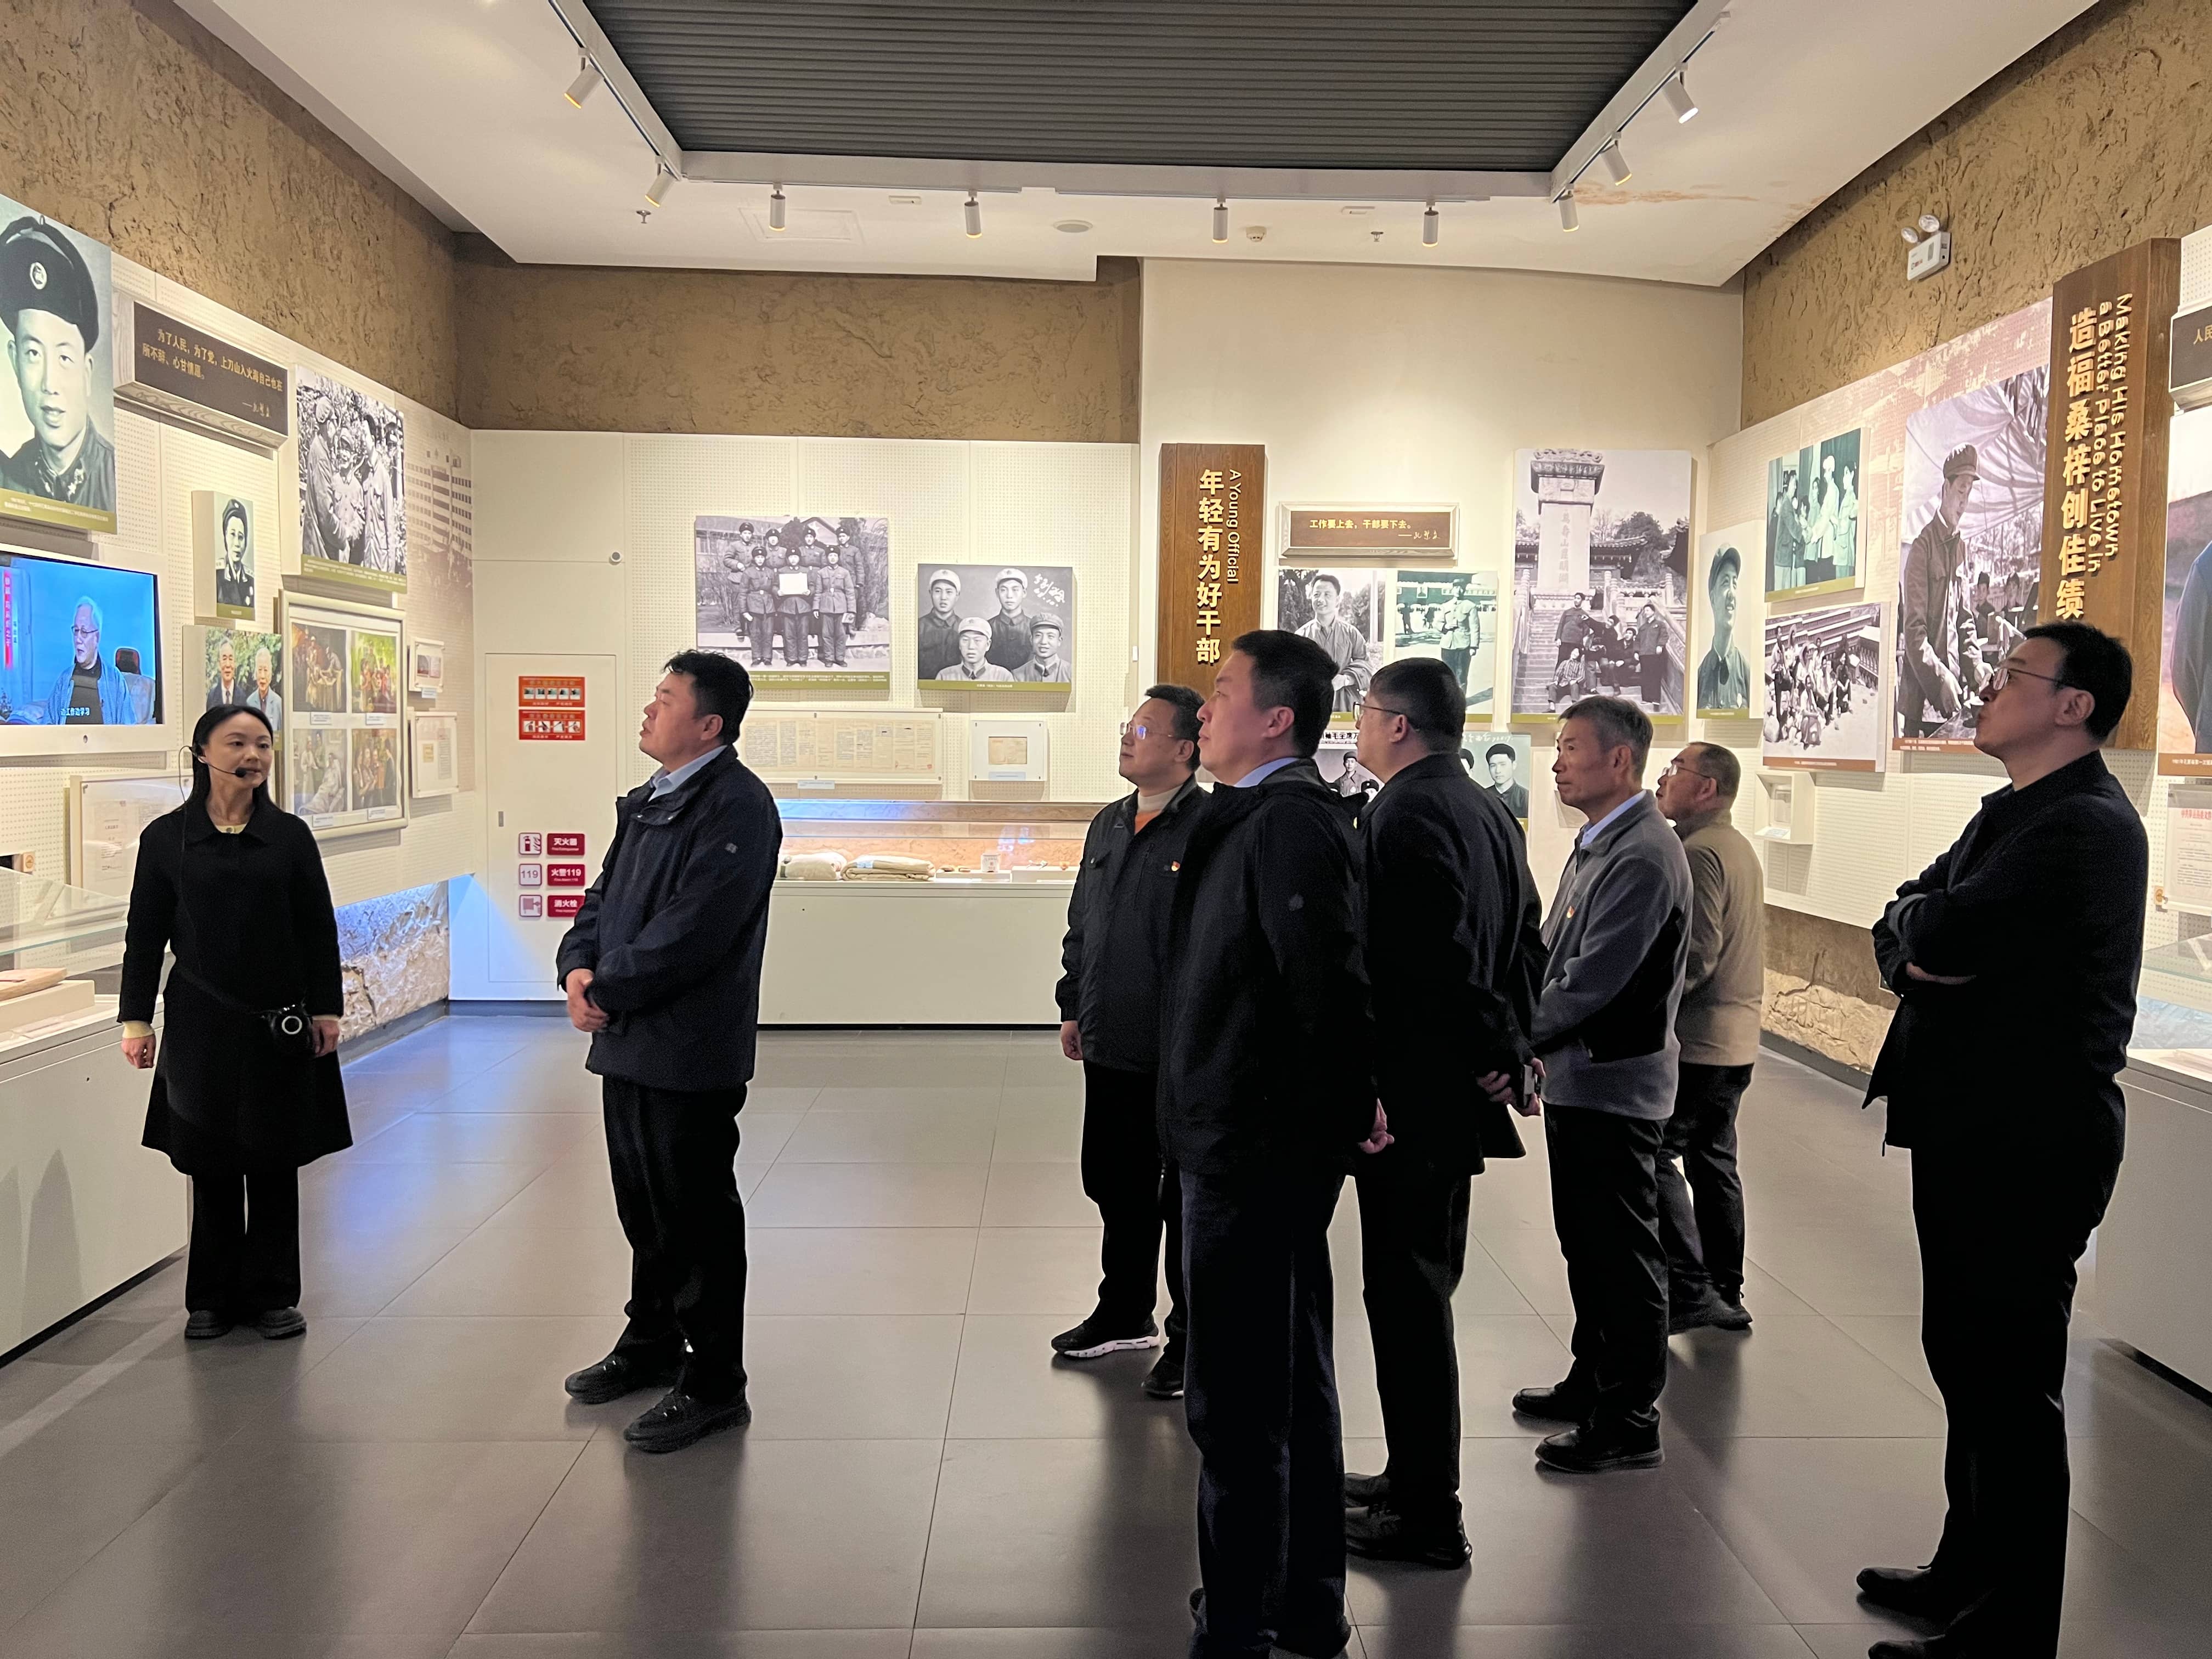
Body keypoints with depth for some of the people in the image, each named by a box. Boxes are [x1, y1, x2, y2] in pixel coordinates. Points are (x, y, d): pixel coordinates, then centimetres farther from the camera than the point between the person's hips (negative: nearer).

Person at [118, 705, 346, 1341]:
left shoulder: (289, 835, 1)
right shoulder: (166, 838, 0)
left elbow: (318, 929, 3)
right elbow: (145, 934, 2)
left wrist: (326, 1009, -1)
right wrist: (136, 1019, 0)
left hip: (279, 1024, 1)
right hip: (201, 1024, 0)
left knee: (274, 1161, 6)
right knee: (211, 1163, 7)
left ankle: (270, 1295, 18)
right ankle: (212, 1297, 21)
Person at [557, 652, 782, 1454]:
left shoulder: (736, 805, -16)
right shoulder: (646, 801, 14)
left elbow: (691, 930, -23)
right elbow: (605, 893, 16)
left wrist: (608, 988, -16)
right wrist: (578, 967, -3)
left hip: (690, 1051, -9)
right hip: (628, 1042, 9)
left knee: (697, 1215, 2)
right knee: (642, 1203, 22)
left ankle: (712, 1383, 16)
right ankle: (652, 1342, 41)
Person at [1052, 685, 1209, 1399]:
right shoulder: (1109, 825, 11)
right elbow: (1080, 924, 19)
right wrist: (1074, 1005, 17)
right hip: (1111, 1047, 8)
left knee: (1185, 1200, 6)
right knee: (1115, 1185, 19)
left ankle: (1191, 1337, 21)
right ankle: (1125, 1312, 38)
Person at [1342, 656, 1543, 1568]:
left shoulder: (1404, 813, -17)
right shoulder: (1490, 810, 12)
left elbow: (1441, 956, -24)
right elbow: (1529, 939, 15)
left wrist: (1498, 1047, -11)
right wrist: (1512, 1047, 10)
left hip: (1410, 1090, -10)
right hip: (1459, 1088, 10)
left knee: (1406, 1293, 0)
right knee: (1420, 1286, 19)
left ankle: (1426, 1513, 11)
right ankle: (1415, 1478, 32)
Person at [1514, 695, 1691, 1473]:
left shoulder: (1644, 856, -20)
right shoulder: (1597, 844, 12)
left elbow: (1593, 981, -24)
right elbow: (1553, 954, 18)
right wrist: (1522, 1032, 8)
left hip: (1614, 1085, -10)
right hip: (1577, 1080, 10)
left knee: (1622, 1255, 2)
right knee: (1585, 1245, 20)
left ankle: (1630, 1421, 14)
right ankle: (1594, 1382, 35)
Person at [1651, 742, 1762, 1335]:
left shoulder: (1698, 852, -16)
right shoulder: (1739, 848, 16)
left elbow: (1695, 957, -23)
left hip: (1695, 1040, -10)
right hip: (1737, 1040, 10)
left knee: (1654, 1156, -4)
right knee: (1713, 1162, 14)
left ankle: (1689, 1289, -5)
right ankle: (1725, 1296, 21)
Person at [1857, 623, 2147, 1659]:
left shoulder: (2086, 825, -17)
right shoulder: (2007, 815, 16)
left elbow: (1939, 932, -27)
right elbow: (1898, 933, 12)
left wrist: (1923, 927, -5)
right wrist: (1925, 949, -10)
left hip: (2029, 1136, -10)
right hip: (1970, 1127, 10)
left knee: (2010, 1383, 0)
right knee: (1966, 1361, 19)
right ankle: (1968, 1575, 35)